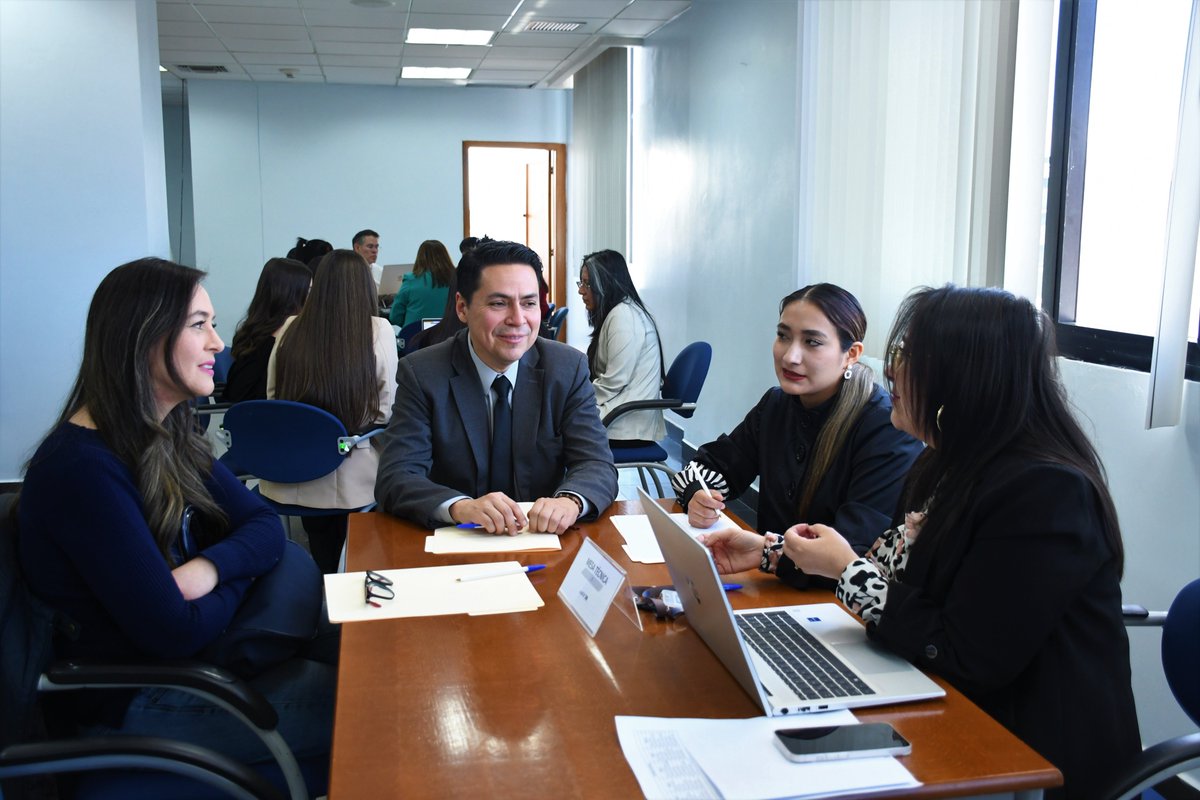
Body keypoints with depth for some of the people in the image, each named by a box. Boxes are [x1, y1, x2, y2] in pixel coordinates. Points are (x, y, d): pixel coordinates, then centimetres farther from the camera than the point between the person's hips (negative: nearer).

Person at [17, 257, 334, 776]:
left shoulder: (168, 436, 2)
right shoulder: (83, 471, -28)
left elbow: (264, 527, 0)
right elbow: (176, 632, -27)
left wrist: (207, 569, -21)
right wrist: (237, 575, -7)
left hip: (186, 663, 8)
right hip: (124, 707, -8)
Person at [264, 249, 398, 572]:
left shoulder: (290, 329, -3)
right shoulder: (378, 331, -11)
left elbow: (272, 396, 7)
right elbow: (386, 409, -7)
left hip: (292, 479, 3)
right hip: (353, 482, -3)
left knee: (322, 563, 24)